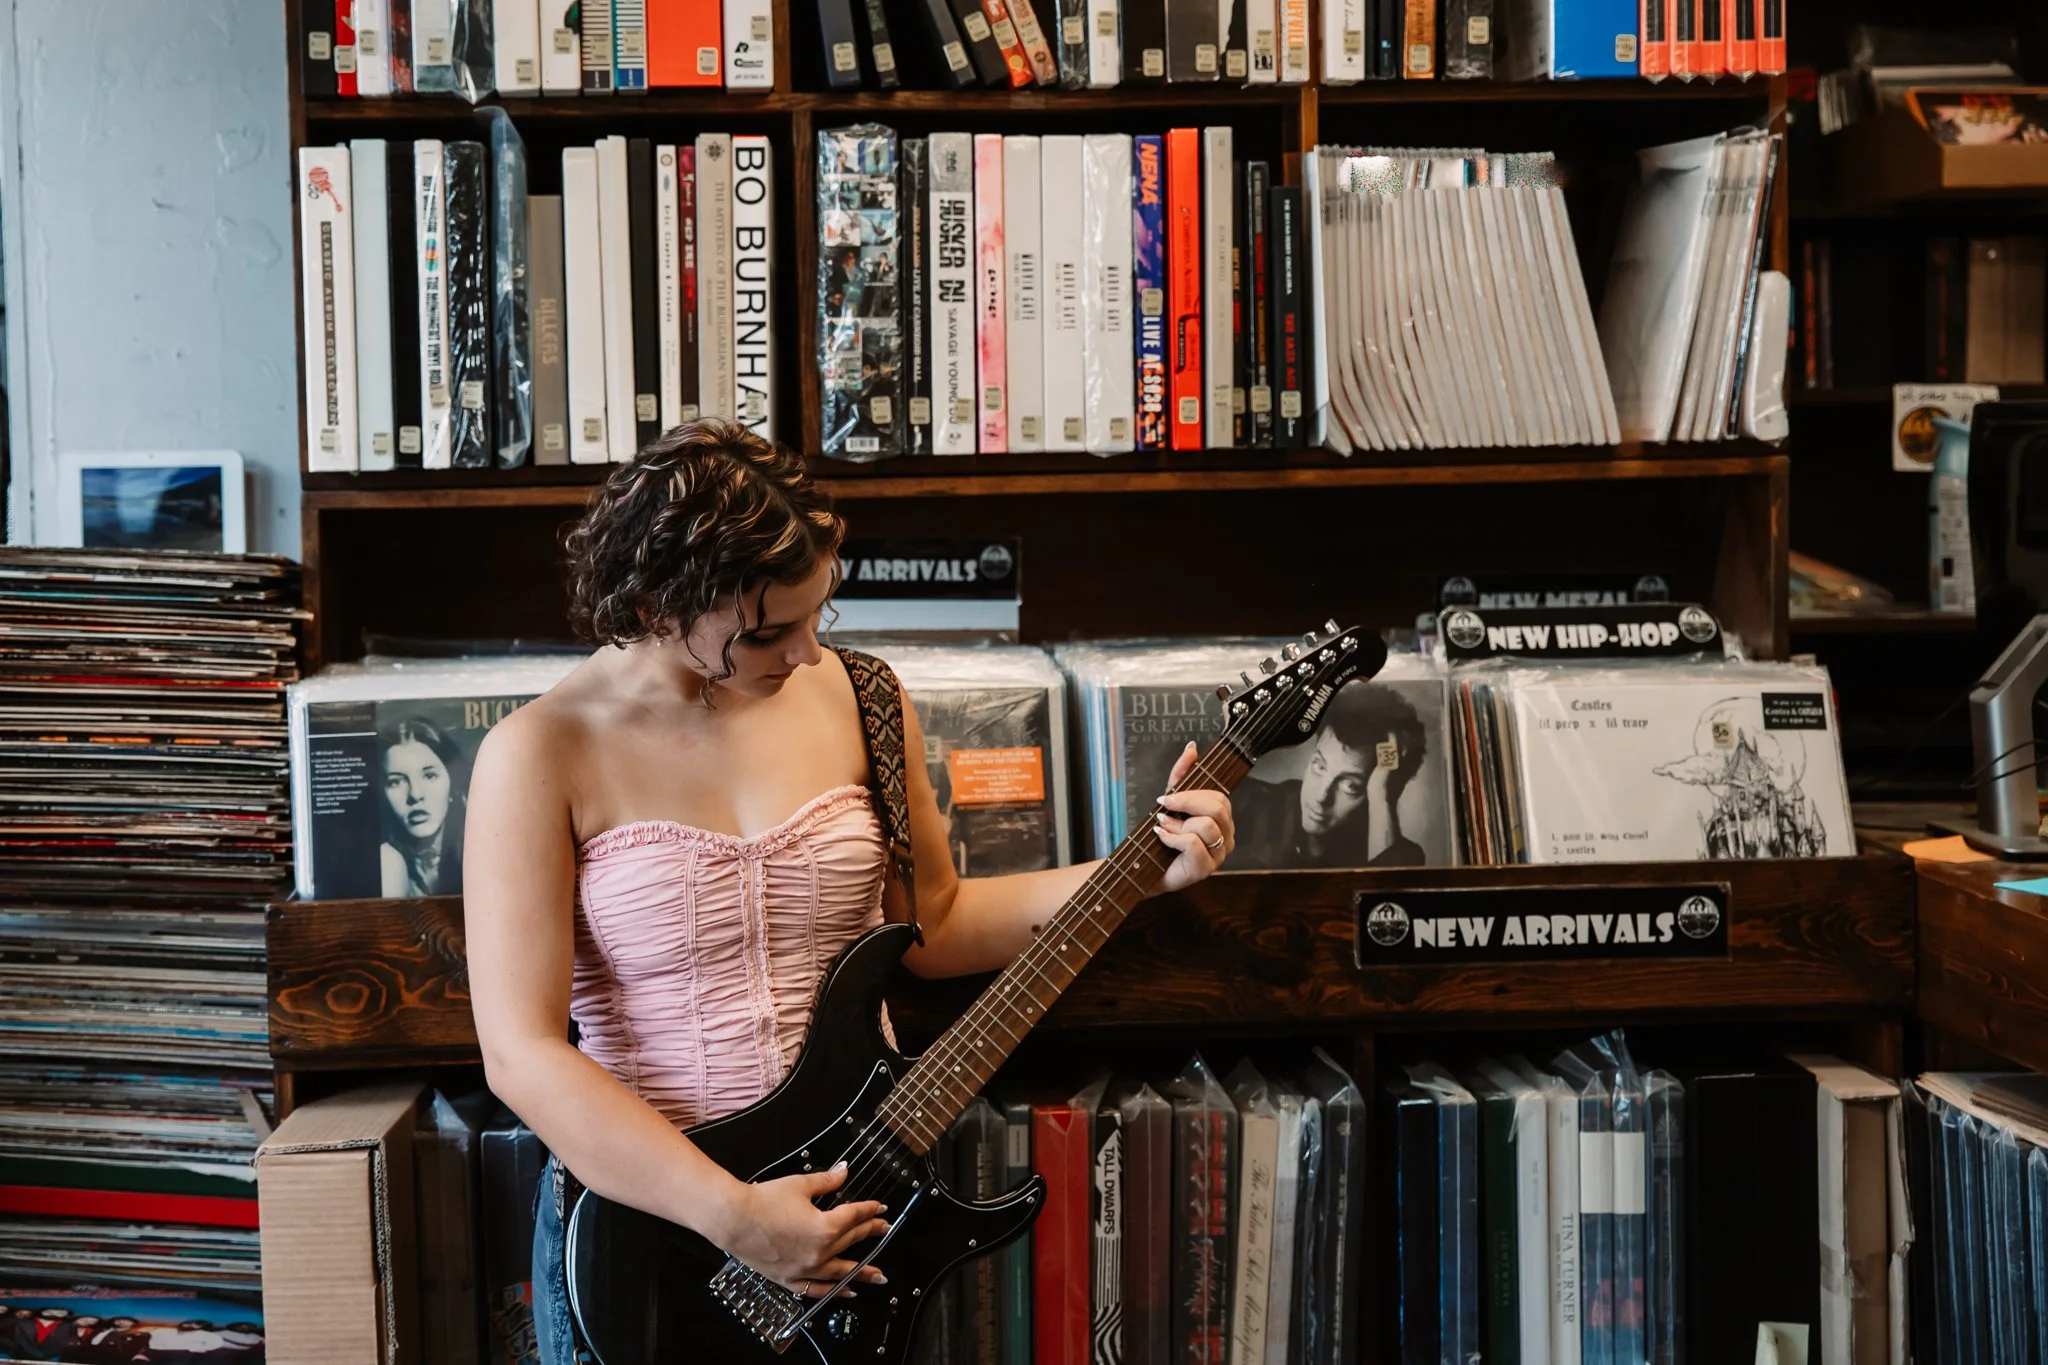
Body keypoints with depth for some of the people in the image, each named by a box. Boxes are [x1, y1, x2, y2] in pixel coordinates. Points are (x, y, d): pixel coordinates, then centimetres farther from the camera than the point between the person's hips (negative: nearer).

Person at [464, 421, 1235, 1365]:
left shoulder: (851, 696, -1)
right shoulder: (542, 754, -14)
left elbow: (933, 924, 10)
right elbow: (522, 1052, -18)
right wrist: (732, 1216, -24)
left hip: (855, 1200, 3)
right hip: (642, 1210, -3)